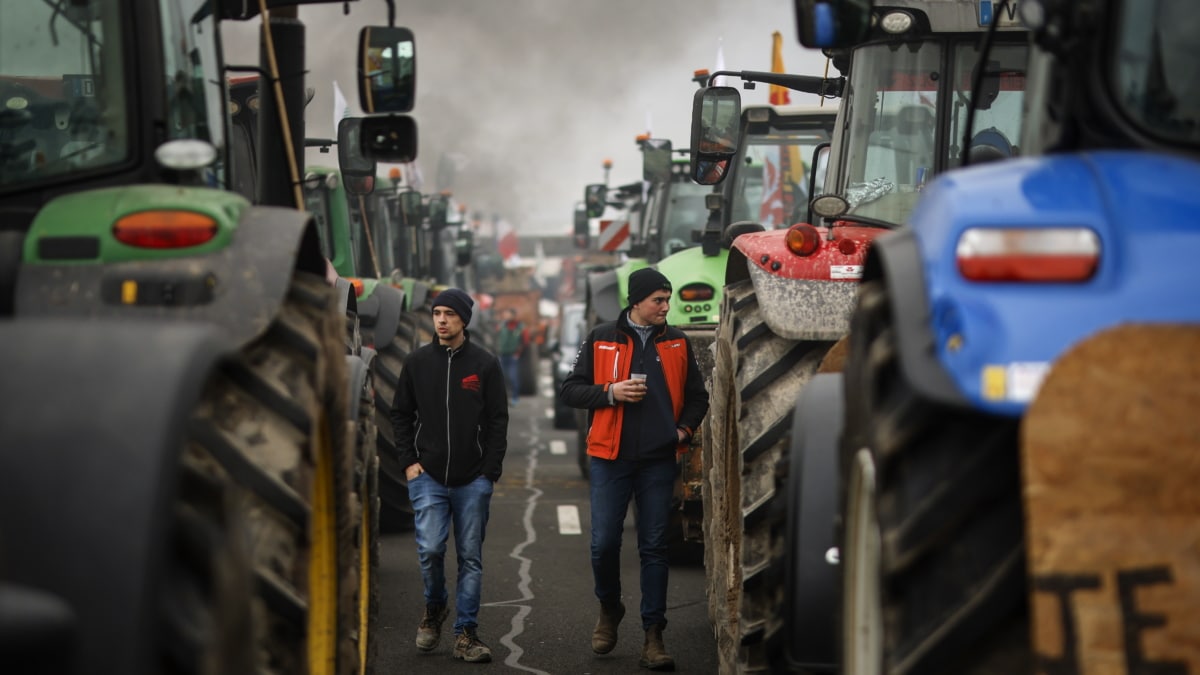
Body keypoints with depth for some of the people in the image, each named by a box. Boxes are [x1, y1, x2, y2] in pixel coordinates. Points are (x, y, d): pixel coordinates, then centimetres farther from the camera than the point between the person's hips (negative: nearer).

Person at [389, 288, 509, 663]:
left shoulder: (485, 364, 1)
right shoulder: (417, 363, 6)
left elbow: (497, 421, 2)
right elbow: (401, 415, 12)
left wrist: (490, 471, -5)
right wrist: (409, 461, 1)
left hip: (473, 480, 0)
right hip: (428, 477, 0)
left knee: (471, 556, 3)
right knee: (430, 549, -11)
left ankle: (466, 634, 9)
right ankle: (434, 610, 16)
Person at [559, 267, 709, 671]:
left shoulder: (677, 343, 8)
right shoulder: (602, 340, 3)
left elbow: (697, 397, 16)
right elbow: (570, 391, 3)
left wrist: (683, 430, 0)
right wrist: (611, 392, -12)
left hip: (659, 460, 1)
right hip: (610, 457, -1)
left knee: (654, 548, 2)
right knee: (604, 543, -2)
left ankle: (653, 636, 5)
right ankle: (609, 608, 26)